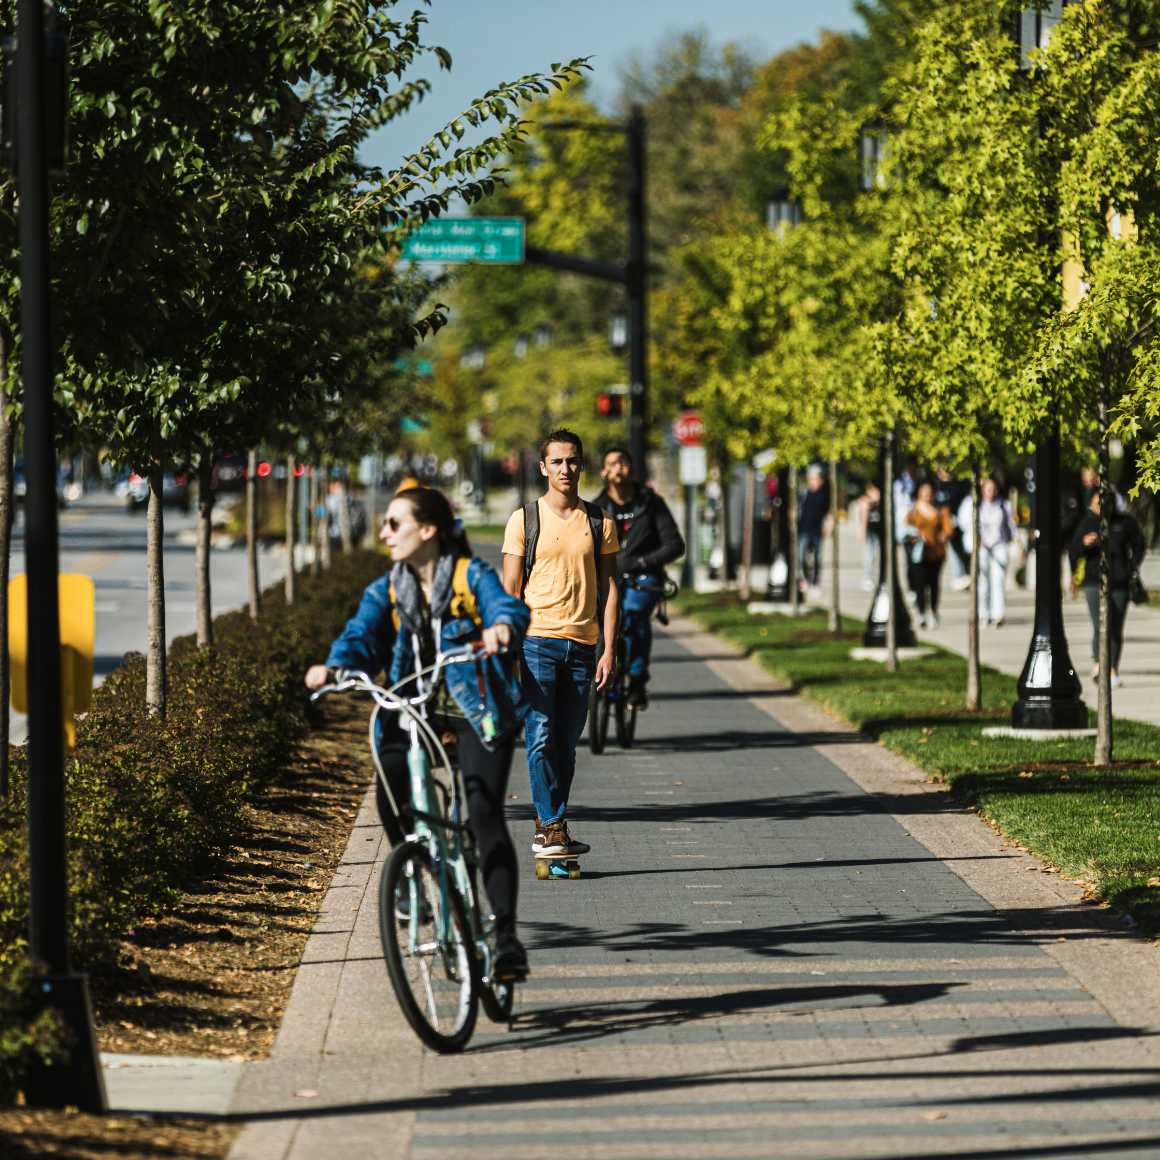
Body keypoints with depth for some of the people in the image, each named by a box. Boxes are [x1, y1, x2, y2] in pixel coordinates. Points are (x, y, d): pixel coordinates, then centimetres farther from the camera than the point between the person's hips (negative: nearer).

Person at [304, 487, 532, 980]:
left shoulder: (472, 575, -6)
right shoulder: (386, 591, 7)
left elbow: (506, 606, -23)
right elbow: (362, 635, -6)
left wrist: (503, 626, -48)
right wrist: (334, 667, -28)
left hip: (478, 710, -4)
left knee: (484, 811, -18)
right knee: (390, 794, -22)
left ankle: (506, 938, -15)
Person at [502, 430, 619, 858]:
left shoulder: (600, 523, 10)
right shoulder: (524, 520, 3)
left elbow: (608, 588, 9)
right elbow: (510, 590, 2)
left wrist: (609, 649, 1)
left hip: (581, 645, 3)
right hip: (536, 641, -3)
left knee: (566, 742, 6)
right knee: (541, 737, -11)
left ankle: (548, 829, 12)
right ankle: (551, 827, -10)